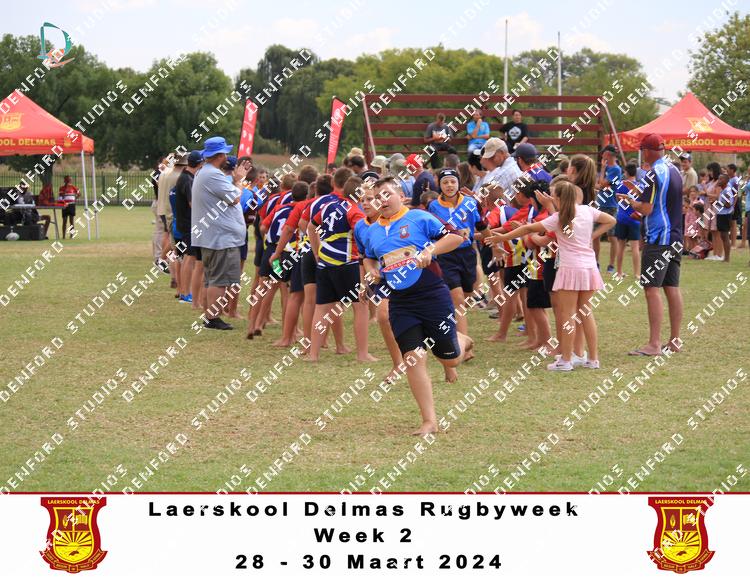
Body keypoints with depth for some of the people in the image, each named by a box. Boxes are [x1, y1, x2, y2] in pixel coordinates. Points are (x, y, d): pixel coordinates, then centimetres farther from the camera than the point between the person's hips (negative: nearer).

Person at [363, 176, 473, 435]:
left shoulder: (419, 218, -5)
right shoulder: (373, 231, 10)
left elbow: (456, 237, -7)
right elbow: (369, 258, 29)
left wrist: (430, 250, -20)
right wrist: (371, 270, 7)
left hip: (433, 296, -4)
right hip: (400, 303, 4)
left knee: (450, 359, 6)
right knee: (413, 358, -7)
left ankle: (462, 342, 45)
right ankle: (429, 421, -1)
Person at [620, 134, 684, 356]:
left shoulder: (654, 175, -15)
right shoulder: (674, 171, 12)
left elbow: (646, 209, -18)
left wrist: (631, 201, 0)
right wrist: (639, 195, 23)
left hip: (658, 239, -9)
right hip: (676, 237, 9)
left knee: (652, 289, -9)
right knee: (672, 288, 11)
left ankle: (654, 344, -13)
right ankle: (675, 340, 14)